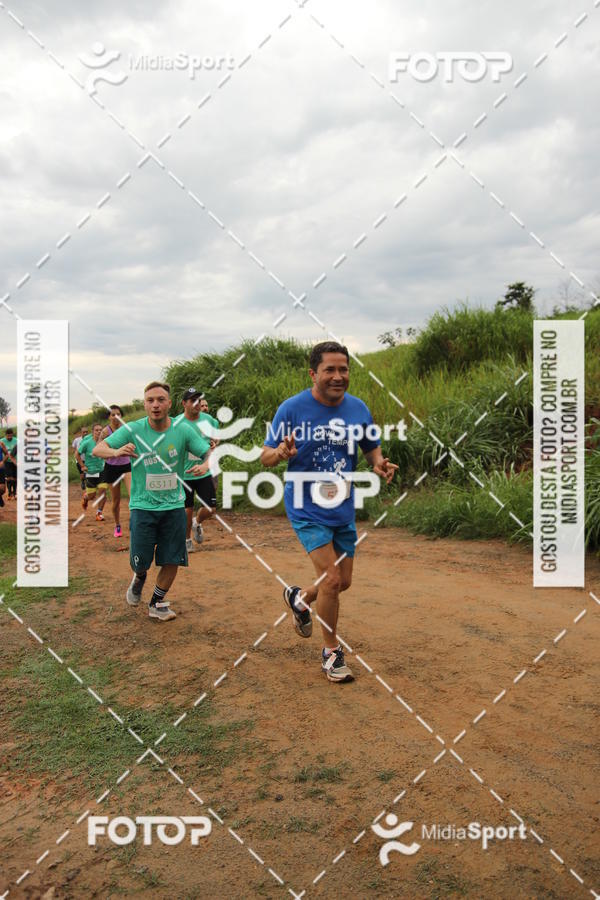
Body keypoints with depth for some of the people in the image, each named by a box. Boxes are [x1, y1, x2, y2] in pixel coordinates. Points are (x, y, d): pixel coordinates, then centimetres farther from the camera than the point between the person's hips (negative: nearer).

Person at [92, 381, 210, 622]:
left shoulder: (183, 430, -6)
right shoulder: (132, 429, -8)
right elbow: (97, 449, -7)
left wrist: (204, 466, -28)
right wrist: (117, 451, -29)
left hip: (174, 506, 1)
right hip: (143, 505, -1)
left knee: (172, 560, 4)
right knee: (140, 562, 1)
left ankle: (158, 603, 29)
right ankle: (139, 578, 40)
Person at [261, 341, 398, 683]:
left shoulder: (358, 408, -2)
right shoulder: (292, 408, -14)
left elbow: (372, 447, 12)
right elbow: (266, 456, -8)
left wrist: (379, 464, -11)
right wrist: (281, 452, -31)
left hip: (343, 509, 5)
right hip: (307, 509, -5)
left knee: (344, 582, 13)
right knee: (331, 580, -12)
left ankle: (299, 598, 45)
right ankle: (332, 652, 12)